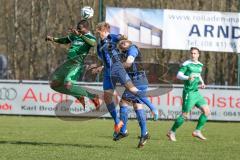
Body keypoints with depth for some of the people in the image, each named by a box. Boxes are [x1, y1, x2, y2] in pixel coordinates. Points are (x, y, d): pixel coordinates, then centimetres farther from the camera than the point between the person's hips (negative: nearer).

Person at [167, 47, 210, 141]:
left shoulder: (200, 65, 13)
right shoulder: (187, 64, -9)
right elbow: (178, 75, -18)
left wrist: (202, 82, 13)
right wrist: (188, 78, -35)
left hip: (196, 93, 7)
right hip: (189, 93, -7)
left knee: (206, 111, 0)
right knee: (184, 115, -7)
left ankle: (197, 131, 8)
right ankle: (172, 132, 8)